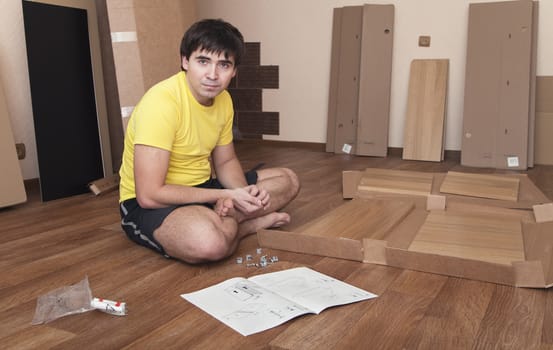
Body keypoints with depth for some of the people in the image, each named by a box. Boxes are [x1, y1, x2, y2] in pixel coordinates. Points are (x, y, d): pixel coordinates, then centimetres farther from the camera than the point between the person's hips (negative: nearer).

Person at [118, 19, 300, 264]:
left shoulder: (224, 99, 0)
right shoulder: (162, 101, -25)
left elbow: (226, 162, 12)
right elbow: (149, 195, -27)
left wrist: (245, 192, -12)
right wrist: (227, 195, -22)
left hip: (200, 189, 9)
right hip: (149, 204, -8)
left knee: (288, 180, 5)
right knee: (209, 241, -41)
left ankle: (222, 223, -12)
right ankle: (250, 224, -9)